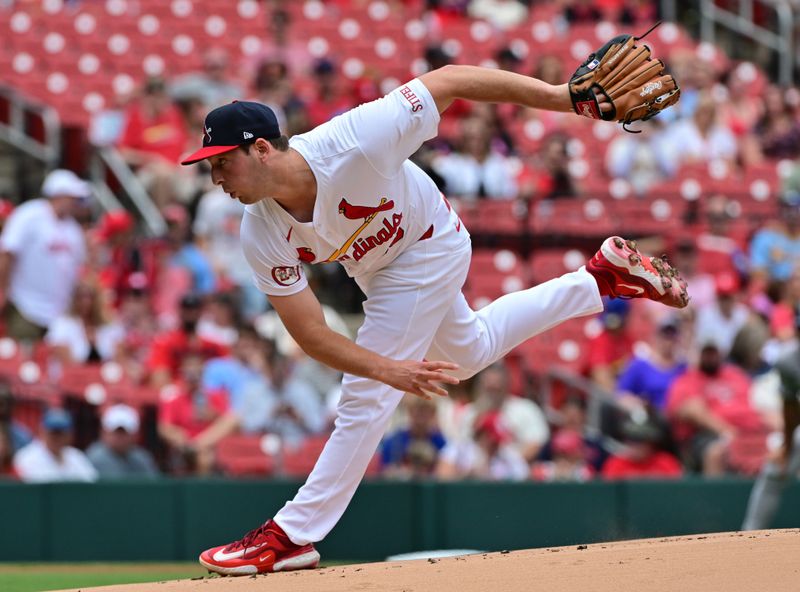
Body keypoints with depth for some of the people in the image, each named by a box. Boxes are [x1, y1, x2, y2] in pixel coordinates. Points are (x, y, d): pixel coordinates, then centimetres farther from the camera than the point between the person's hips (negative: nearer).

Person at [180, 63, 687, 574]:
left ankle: (293, 536, -1)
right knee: (467, 352, 29)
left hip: (429, 250, -6)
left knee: (366, 396, -10)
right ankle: (603, 278, 41)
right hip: (379, 271, 6)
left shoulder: (355, 143, -41)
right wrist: (386, 368, -41)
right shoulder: (262, 236, -26)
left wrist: (559, 95, -35)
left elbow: (449, 82, -34)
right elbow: (309, 332, -25)